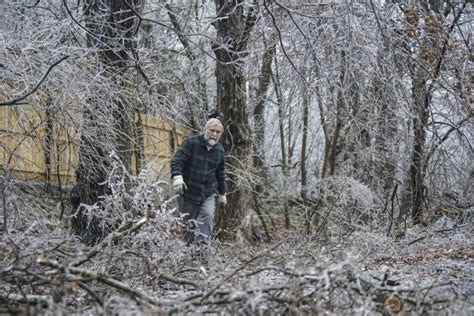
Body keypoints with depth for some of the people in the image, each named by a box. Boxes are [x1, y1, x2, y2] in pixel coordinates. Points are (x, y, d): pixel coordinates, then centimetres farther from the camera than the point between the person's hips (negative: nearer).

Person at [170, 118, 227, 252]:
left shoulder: (219, 150, 9)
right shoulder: (191, 143, -8)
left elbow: (220, 174, 21)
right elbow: (177, 160, -17)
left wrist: (222, 193, 25)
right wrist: (177, 176, -35)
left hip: (208, 194, 3)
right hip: (187, 192, -3)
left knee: (207, 217, -17)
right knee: (188, 224, 4)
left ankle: (202, 249, -22)